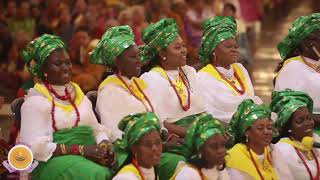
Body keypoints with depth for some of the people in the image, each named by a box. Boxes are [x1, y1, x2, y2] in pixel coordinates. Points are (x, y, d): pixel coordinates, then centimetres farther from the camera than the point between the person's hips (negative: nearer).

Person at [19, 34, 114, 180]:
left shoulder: (77, 92, 20)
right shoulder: (36, 100, -2)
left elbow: (96, 129, 19)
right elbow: (37, 147, -13)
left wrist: (104, 144, -6)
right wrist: (80, 150, -19)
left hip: (89, 157, 6)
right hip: (55, 160, -6)